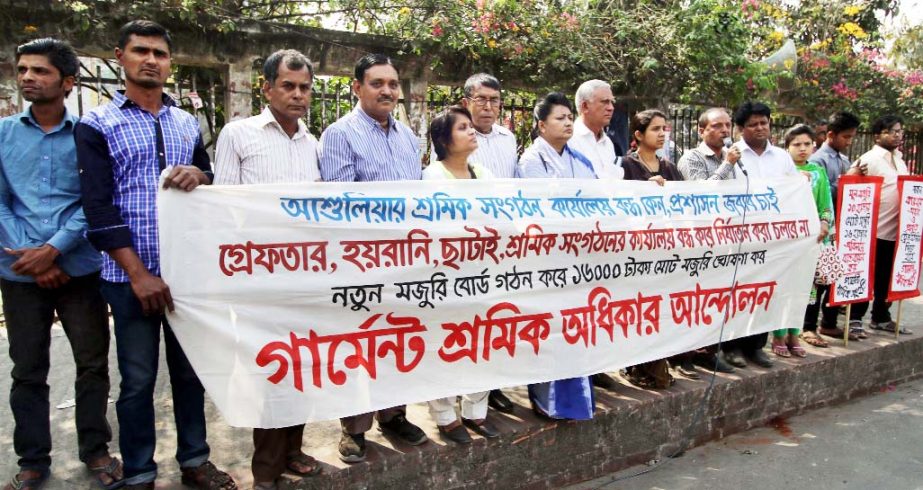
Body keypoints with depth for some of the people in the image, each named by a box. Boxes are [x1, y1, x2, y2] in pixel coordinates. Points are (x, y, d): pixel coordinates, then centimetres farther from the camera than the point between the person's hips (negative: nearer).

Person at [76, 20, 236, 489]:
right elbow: (99, 208, -9)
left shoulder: (188, 124, 12)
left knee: (190, 370, 13)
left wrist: (199, 175, -8)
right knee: (138, 380, 6)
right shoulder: (96, 125, -2)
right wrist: (139, 274, -15)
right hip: (130, 275, -3)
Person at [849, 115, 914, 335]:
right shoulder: (869, 159, -9)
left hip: (896, 229, 7)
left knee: (887, 278, 15)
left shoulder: (899, 159, 15)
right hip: (873, 229, -7)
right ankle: (855, 318, 10)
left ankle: (881, 317, 26)